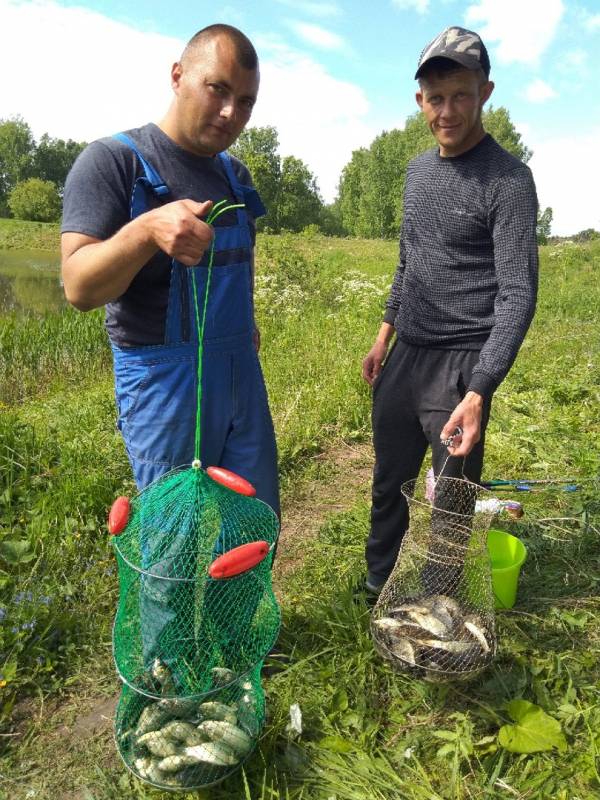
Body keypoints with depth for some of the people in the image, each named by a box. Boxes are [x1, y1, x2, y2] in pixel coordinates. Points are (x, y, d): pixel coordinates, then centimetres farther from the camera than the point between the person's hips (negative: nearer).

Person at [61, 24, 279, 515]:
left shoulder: (236, 174, 11)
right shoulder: (113, 160, -8)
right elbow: (79, 288, -18)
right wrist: (146, 230, -34)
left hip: (242, 368, 6)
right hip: (165, 378, -6)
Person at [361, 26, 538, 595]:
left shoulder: (508, 180, -11)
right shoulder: (417, 170, 12)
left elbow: (517, 296, -18)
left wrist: (478, 392, -27)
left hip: (459, 365, -7)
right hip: (403, 357, 7)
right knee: (388, 482, 18)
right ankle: (375, 584, 37)